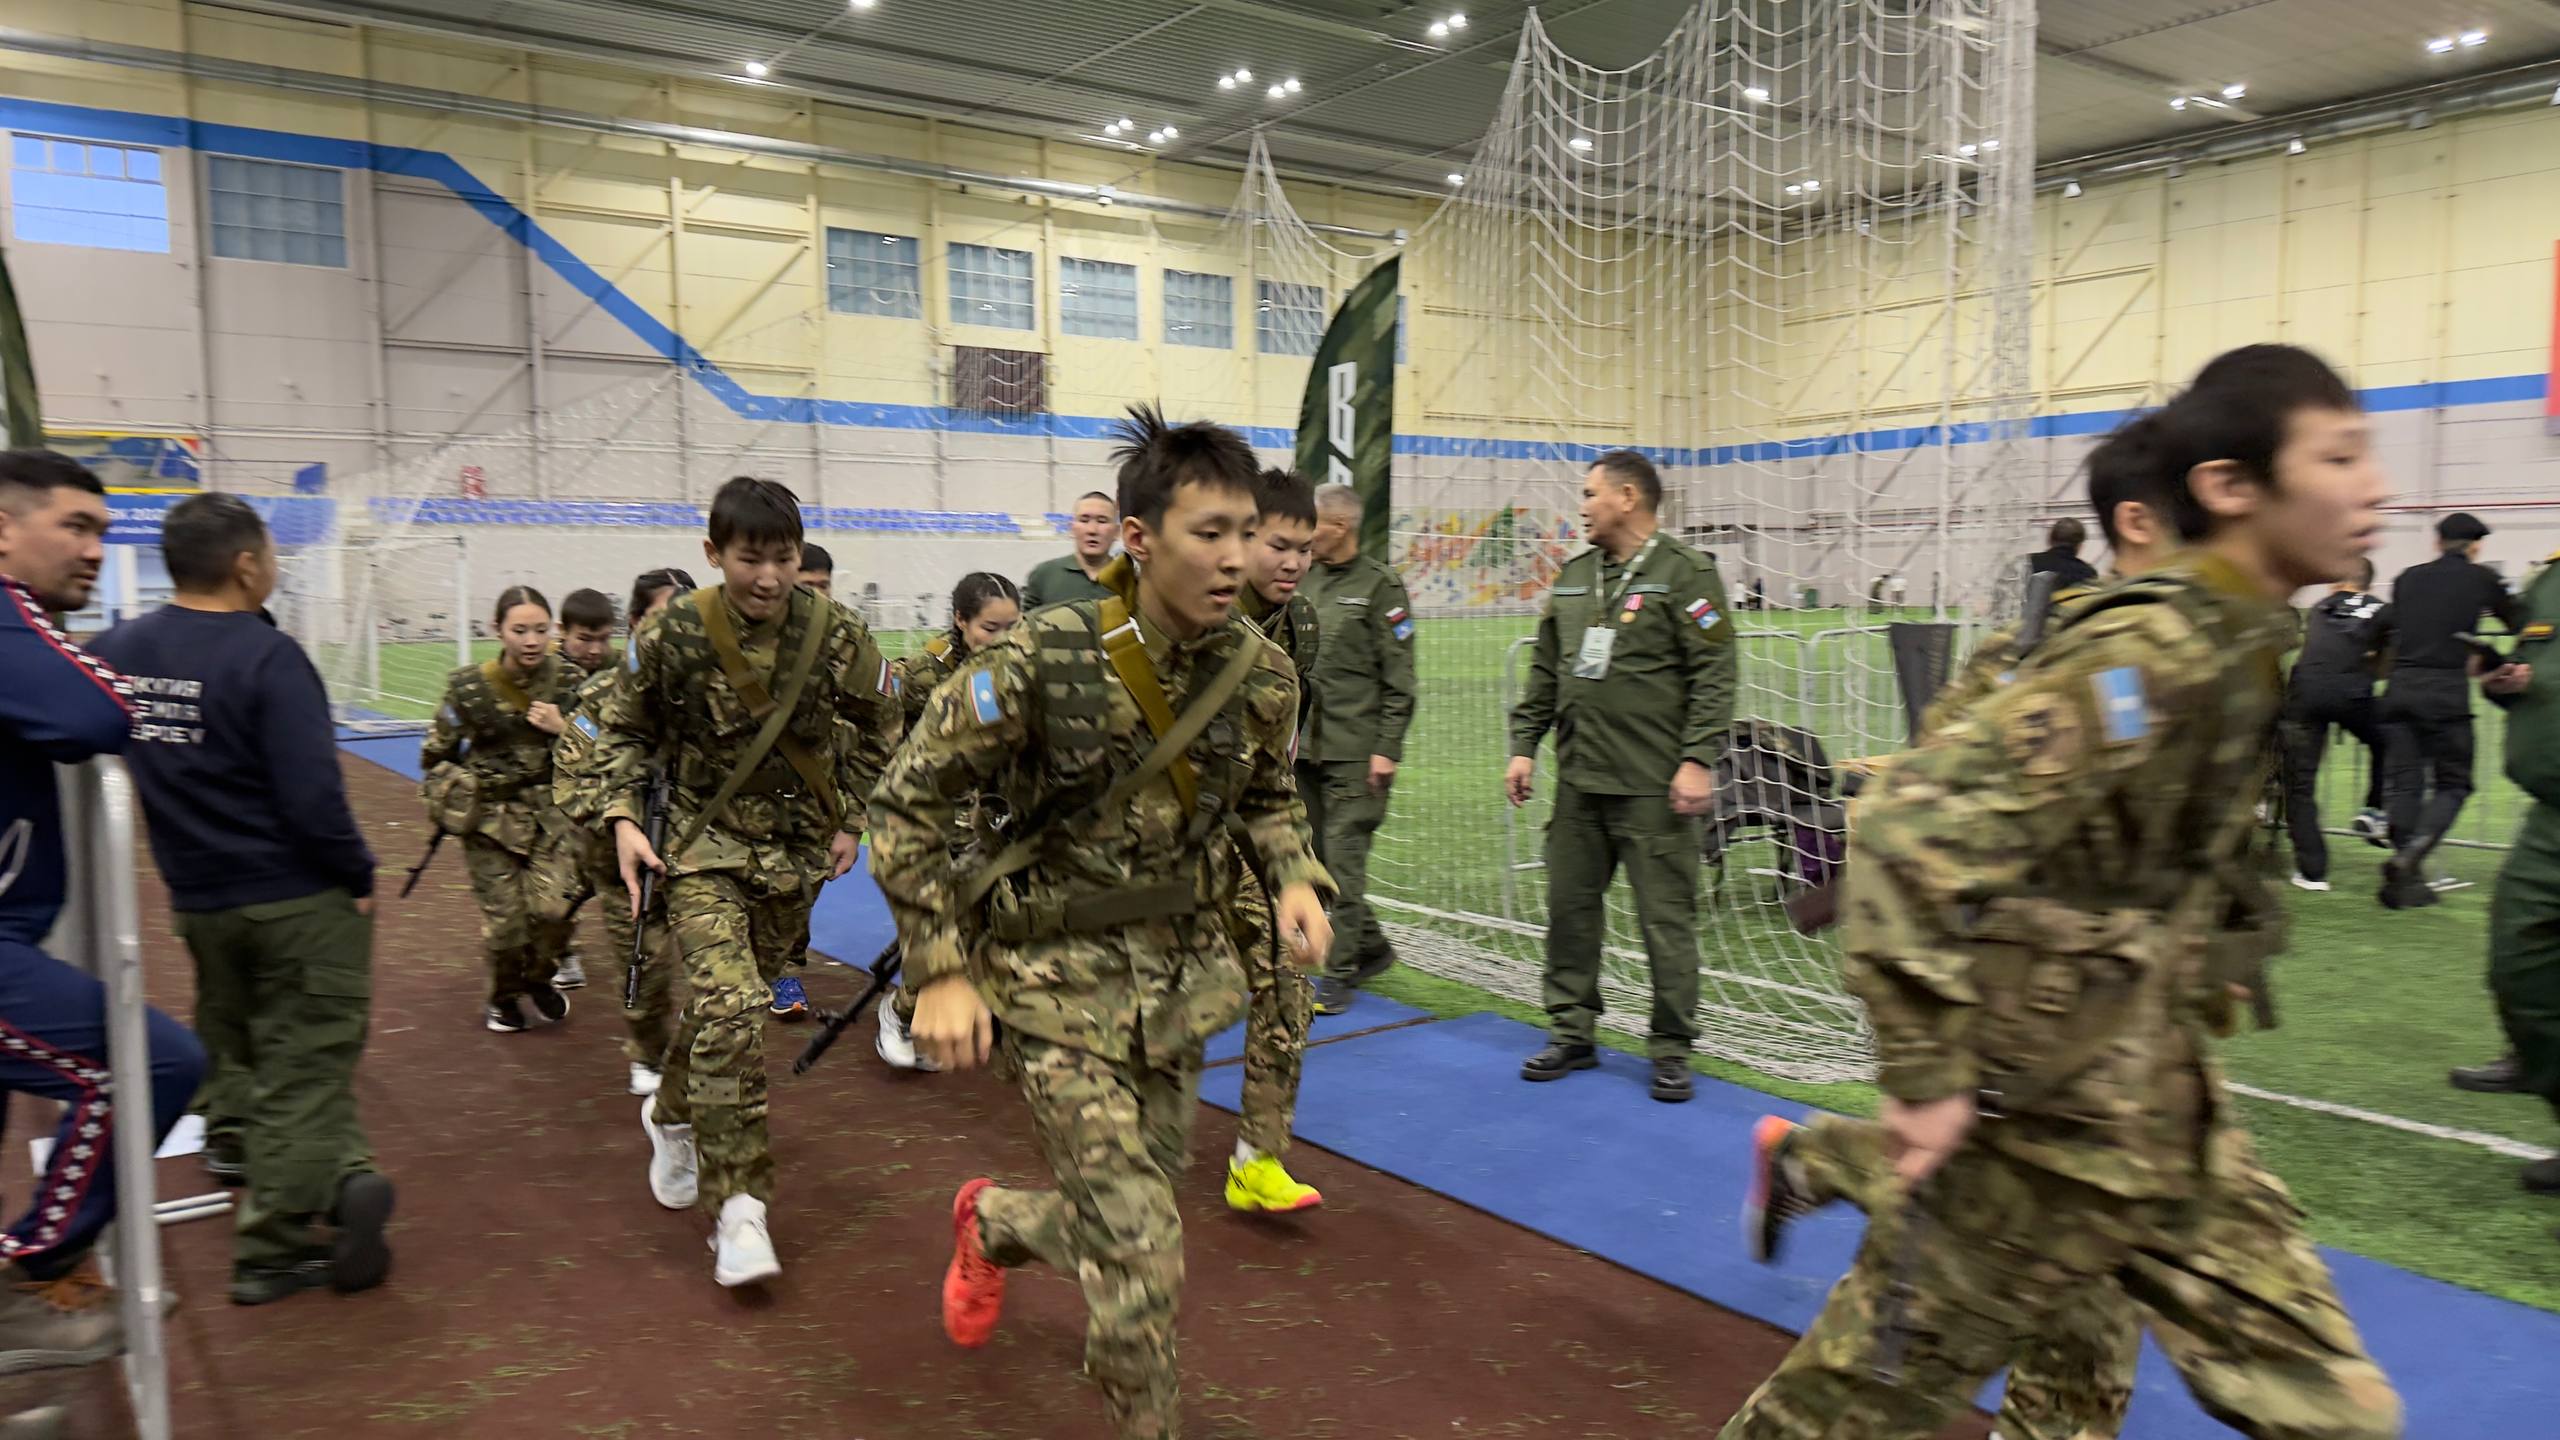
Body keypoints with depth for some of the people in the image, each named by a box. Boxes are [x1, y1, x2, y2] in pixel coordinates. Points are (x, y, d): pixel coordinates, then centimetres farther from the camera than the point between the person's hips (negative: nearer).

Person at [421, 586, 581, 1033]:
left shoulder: (566, 679, -5)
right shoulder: (469, 688, -10)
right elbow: (435, 756, 5)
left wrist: (561, 729, -14)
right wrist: (454, 794, -1)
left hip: (549, 808, 1)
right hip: (490, 815, -1)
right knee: (505, 915, -5)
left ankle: (539, 978, 18)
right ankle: (504, 997, 24)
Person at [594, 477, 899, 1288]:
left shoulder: (835, 633, -10)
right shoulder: (673, 635, -13)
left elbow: (878, 726, 7)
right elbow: (621, 728, 3)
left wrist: (849, 820, 6)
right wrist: (623, 818, -10)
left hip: (797, 848, 3)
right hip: (704, 842, -3)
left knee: (732, 1003, 16)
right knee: (729, 1005, -19)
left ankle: (671, 1115, 47)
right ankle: (738, 1206, -12)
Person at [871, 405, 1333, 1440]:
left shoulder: (1259, 673, -7)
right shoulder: (1040, 665, -21)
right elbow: (907, 804, -12)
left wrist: (1295, 878, -7)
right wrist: (941, 971, -14)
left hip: (1180, 976, 6)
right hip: (1059, 979, -5)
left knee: (1125, 1216, 18)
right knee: (1138, 1249, -9)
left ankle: (990, 1223, 52)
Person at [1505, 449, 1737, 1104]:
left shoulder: (1685, 573, -5)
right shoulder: (1574, 575, 15)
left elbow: (1715, 674, -10)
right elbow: (1544, 670, 19)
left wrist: (1698, 760, -16)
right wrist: (1524, 745, 12)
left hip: (1653, 786, -6)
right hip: (1578, 781, 6)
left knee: (1666, 918, 0)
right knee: (1569, 907, 10)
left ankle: (1671, 1050, 12)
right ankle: (1572, 1033, 23)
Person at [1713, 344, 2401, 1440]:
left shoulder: (2239, 642, 7)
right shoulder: (2150, 653, -22)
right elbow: (1918, 826, -30)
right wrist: (1927, 1077, -26)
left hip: (2164, 1121, 9)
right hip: (2056, 1117, -9)